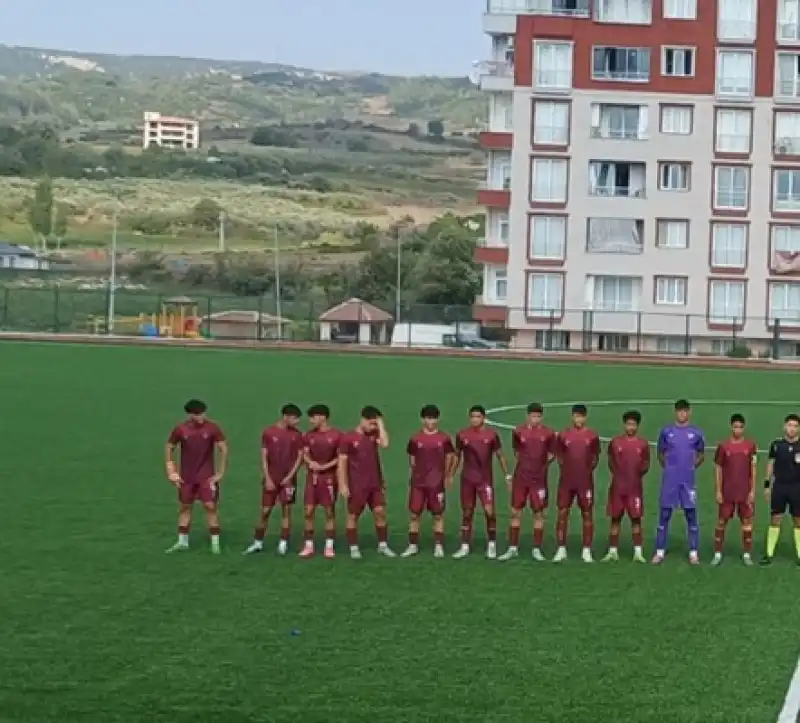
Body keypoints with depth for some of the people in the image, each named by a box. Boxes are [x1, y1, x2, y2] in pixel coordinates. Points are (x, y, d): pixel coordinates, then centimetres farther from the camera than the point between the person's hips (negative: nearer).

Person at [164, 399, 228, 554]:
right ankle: (182, 542, 20)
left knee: (211, 506, -7)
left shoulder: (212, 428, -12)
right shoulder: (180, 429, -7)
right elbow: (170, 448, 6)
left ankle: (215, 543, 1)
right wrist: (171, 471, 2)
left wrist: (220, 473, -7)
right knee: (184, 507, 9)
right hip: (186, 477, 2)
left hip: (207, 476, -2)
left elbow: (224, 449, -6)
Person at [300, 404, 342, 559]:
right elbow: (305, 454, 5)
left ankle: (329, 546, 10)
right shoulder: (309, 435, 5)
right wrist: (311, 462, -16)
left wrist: (325, 466, -16)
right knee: (308, 511, 0)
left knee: (330, 511, 2)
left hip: (330, 477, -3)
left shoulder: (336, 435, -7)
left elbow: (341, 457, -6)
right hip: (313, 476, 3)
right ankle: (309, 545, 8)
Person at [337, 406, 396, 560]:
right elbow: (342, 462, -8)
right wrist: (343, 485, -13)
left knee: (380, 512, 0)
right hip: (356, 485, -4)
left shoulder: (374, 434, 6)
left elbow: (385, 444, -15)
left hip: (375, 483, 4)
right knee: (353, 515, 3)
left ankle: (383, 545, 10)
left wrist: (380, 424, -8)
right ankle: (354, 548, 11)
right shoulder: (348, 438, -7)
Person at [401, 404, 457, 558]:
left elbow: (450, 457, 9)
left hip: (437, 482, -1)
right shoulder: (415, 439, 1)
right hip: (418, 482, 1)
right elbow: (412, 460, 11)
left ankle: (438, 546, 10)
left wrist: (448, 475, 7)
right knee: (415, 514, 2)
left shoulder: (444, 439, -1)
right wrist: (417, 473, 7)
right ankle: (413, 546, 11)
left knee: (438, 515, 3)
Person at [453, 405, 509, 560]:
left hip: (485, 479, -2)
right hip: (467, 479, 2)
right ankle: (465, 547, 14)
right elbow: (457, 455, 10)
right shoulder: (462, 435, 0)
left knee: (489, 511, -10)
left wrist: (507, 475, 3)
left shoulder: (492, 435, -4)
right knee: (467, 512, 7)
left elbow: (500, 455, 4)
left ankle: (492, 545, 5)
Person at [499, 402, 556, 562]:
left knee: (539, 513, 2)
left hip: (539, 479, -1)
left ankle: (537, 550, 10)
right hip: (520, 478, 1)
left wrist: (541, 465, 1)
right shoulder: (518, 431, 0)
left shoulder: (548, 434, -4)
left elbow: (551, 454, 8)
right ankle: (513, 548, 11)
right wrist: (526, 462, 9)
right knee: (516, 512, 3)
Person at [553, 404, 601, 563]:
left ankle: (586, 551, 8)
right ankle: (561, 550, 5)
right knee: (562, 513, -1)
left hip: (586, 481, -1)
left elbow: (595, 457, 10)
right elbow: (559, 455, 12)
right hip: (566, 480, 1)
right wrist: (565, 469, 4)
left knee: (587, 514, 2)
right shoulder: (564, 435, 4)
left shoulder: (592, 436, 2)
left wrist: (588, 470, 2)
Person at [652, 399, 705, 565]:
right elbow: (660, 454, 14)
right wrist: (668, 467, 6)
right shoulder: (666, 431, 4)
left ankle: (693, 553, 7)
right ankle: (660, 552, 6)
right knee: (664, 515, 1)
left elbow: (701, 456, 15)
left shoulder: (696, 433, 4)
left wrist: (691, 467, 5)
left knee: (691, 515, 2)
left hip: (689, 480, 0)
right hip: (669, 480, 0)